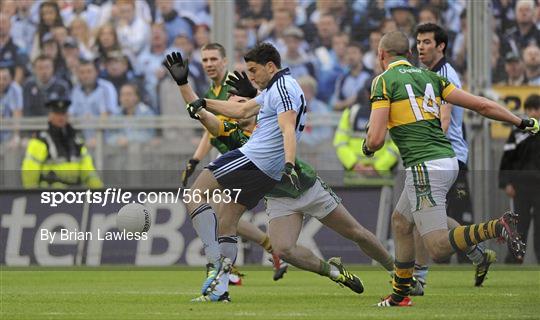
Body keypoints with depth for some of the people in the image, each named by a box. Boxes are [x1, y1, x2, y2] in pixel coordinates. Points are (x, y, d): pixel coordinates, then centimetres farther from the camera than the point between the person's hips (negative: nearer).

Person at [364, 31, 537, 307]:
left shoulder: (384, 81, -4)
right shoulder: (429, 77, 14)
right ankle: (400, 296, 32)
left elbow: (376, 139, -12)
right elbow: (482, 105, 9)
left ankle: (497, 228, -28)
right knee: (400, 222, 25)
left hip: (424, 167, -8)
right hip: (448, 161, 8)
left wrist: (367, 147, 13)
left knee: (438, 248, -10)